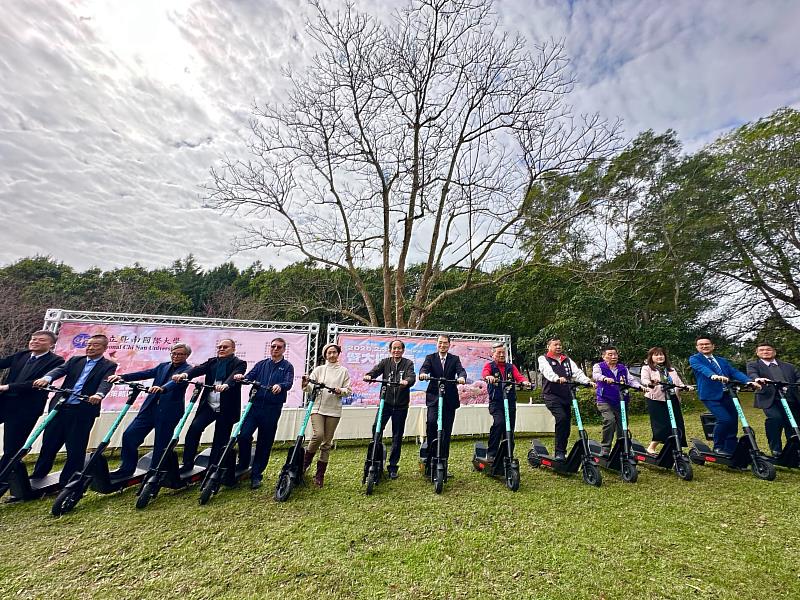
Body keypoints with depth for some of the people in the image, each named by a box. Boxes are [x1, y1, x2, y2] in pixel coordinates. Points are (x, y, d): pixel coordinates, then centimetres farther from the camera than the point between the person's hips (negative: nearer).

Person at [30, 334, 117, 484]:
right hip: (60, 407, 4)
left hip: (83, 411, -4)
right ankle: (37, 476, 37)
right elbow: (60, 370, -4)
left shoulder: (109, 366, -2)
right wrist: (46, 378, -26)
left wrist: (98, 394, -38)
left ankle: (66, 482, 19)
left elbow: (106, 382, -19)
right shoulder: (75, 360, 12)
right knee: (48, 444, 16)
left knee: (76, 449, 3)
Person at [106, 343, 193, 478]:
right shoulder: (163, 366, 14)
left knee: (161, 444, 4)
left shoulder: (188, 369, -7)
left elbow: (179, 381, -26)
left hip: (168, 411, -6)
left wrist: (162, 388, -43)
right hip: (150, 408, 6)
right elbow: (145, 373, 3)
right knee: (129, 435, 5)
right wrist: (122, 377, -11)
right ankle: (127, 469, 25)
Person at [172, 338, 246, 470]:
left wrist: (225, 385, -43)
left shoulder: (239, 363, -3)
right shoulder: (212, 361, 11)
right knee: (194, 428, -14)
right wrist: (185, 374, -27)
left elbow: (235, 376, -23)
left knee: (220, 439, 4)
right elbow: (199, 369, -7)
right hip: (208, 405, 4)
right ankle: (187, 463, 3)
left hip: (227, 408, -3)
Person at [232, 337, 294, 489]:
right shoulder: (261, 364, 15)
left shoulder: (287, 366, 4)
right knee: (243, 435, -8)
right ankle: (243, 466, 19)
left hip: (272, 408, -2)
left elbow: (289, 383, -13)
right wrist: (242, 377, -22)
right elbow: (250, 376, 1)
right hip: (255, 404, 2)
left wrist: (280, 386, -34)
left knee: (265, 442, 5)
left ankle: (256, 475, 22)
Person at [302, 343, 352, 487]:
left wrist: (340, 391, -14)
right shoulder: (319, 369, 10)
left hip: (334, 410, 1)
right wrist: (306, 384, -17)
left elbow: (349, 390, 5)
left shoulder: (343, 371, 8)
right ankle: (305, 461, 8)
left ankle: (320, 475, 20)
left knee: (327, 442, 5)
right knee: (318, 435, -20)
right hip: (318, 407, -1)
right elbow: (310, 388, 4)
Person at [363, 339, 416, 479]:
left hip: (401, 404, 0)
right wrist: (368, 375, -31)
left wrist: (406, 381, -37)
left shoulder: (408, 363, 2)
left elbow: (412, 377, -15)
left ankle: (393, 467, 23)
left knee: (397, 436, 8)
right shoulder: (385, 362, 7)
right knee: (376, 428, -15)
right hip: (386, 402, 1)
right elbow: (376, 369, -9)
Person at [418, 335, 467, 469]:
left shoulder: (455, 359, 8)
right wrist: (423, 374, -36)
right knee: (431, 421, -26)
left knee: (446, 432, 8)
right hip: (434, 397, -1)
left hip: (450, 399, 2)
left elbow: (461, 370, -9)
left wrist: (462, 377, -33)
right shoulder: (430, 358, 6)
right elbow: (424, 368, -11)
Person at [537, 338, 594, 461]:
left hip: (566, 395, 6)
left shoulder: (567, 360, 18)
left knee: (566, 423, 7)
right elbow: (548, 371, -18)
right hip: (551, 395, -5)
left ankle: (562, 452, 25)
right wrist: (558, 379, -37)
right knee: (562, 418, -24)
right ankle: (559, 452, -14)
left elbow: (577, 372, 3)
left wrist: (588, 381, -16)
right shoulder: (543, 359, 2)